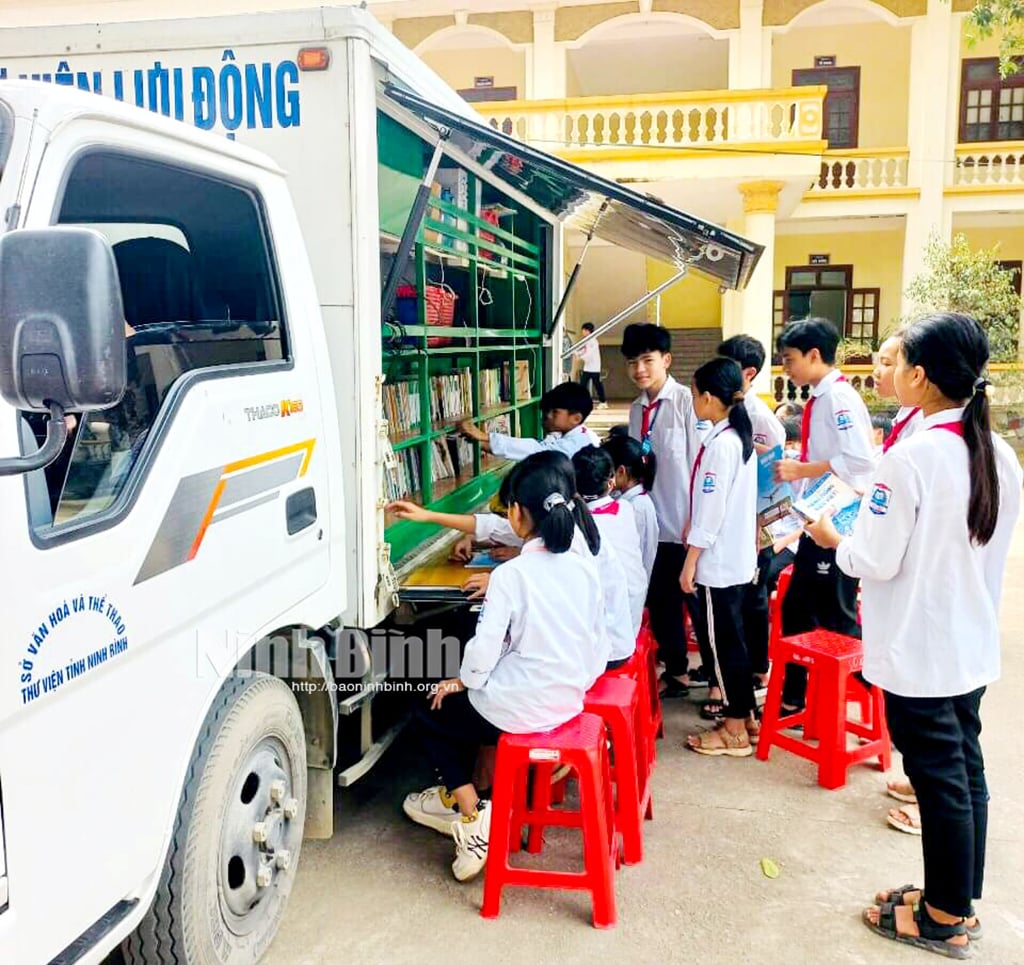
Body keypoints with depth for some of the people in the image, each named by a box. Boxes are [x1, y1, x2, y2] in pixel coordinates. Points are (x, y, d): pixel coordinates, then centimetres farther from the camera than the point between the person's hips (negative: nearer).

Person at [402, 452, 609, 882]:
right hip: (568, 702, 7)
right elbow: (597, 648, 5)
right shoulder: (586, 570, -1)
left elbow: (484, 649, -19)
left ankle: (471, 817, 11)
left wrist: (462, 680, 1)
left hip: (520, 709, -7)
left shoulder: (509, 575, -18)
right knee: (467, 705, 31)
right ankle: (458, 795, 40)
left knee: (434, 714, 20)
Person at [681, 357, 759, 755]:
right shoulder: (740, 435, 9)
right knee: (730, 636, 18)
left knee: (723, 640, 1)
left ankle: (735, 730, 11)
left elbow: (712, 509, -21)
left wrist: (690, 560, -16)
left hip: (718, 559, -9)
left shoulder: (720, 443, -20)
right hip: (737, 556, 9)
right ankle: (743, 711, 30)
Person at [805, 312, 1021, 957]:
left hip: (917, 653, -7)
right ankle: (962, 902, 33)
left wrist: (834, 539, 0)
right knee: (967, 770, 17)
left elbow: (876, 562, -18)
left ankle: (944, 920, 22)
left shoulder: (913, 457, -22)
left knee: (939, 779, 5)